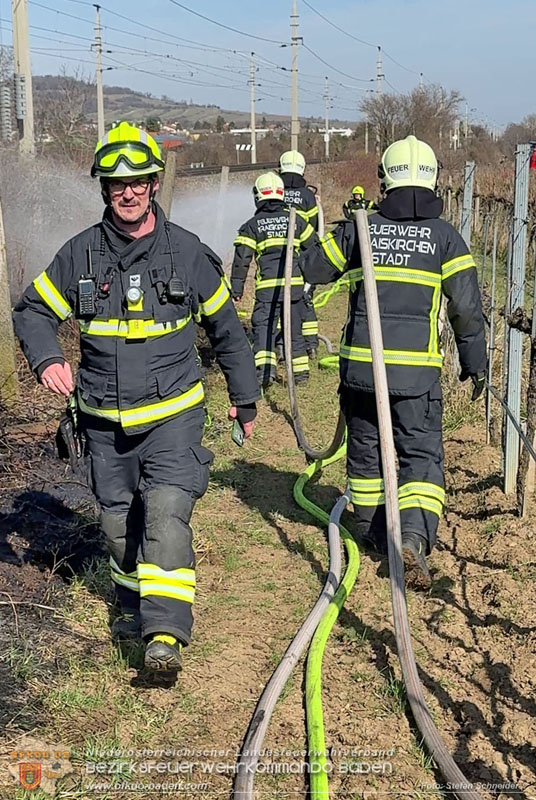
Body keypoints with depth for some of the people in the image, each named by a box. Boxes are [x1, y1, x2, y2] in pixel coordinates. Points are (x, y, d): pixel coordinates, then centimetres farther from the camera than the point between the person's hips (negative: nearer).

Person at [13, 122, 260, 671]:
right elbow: (32, 311, 9)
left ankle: (165, 633, -16)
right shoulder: (81, 254, -2)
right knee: (118, 522, 14)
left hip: (172, 414, -3)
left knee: (166, 513, -18)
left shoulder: (187, 253, -4)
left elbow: (225, 328, 7)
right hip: (104, 420, 3)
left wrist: (244, 397, 14)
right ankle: (134, 603, 39)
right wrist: (47, 358, -13)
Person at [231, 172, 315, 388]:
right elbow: (313, 248, 19)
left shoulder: (252, 225, 2)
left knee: (263, 327, -2)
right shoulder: (295, 219, 11)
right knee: (294, 327, 15)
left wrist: (236, 288, 4)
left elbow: (242, 258, -1)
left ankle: (265, 369, -20)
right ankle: (301, 370, 22)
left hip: (267, 286, -3)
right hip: (294, 283, 3)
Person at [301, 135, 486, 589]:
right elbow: (467, 307, -1)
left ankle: (373, 530, 32)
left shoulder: (359, 229, 3)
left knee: (366, 449, 18)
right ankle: (415, 535, -16)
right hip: (417, 370, -2)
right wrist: (474, 361, 9)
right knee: (422, 455, 4)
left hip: (361, 364, 2)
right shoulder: (445, 236, 0)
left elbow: (313, 269, 15)